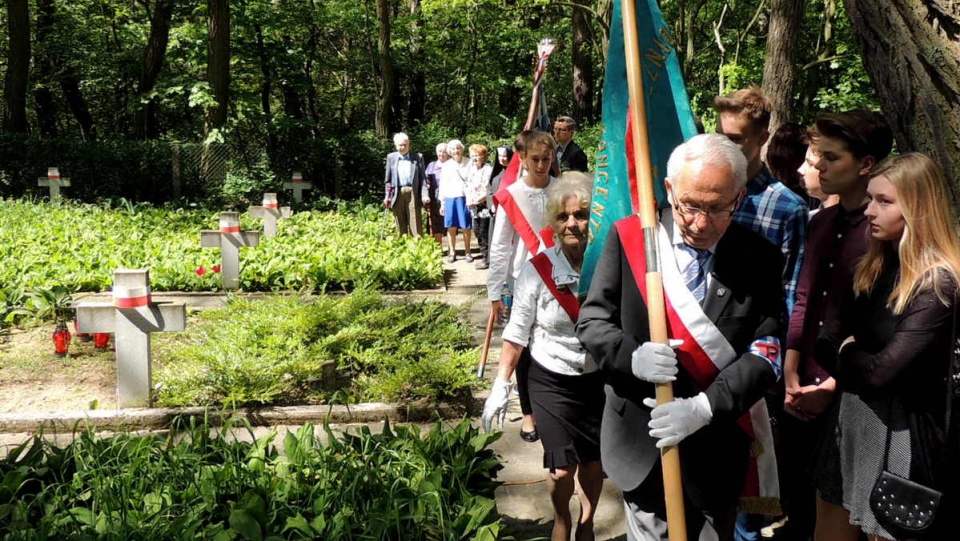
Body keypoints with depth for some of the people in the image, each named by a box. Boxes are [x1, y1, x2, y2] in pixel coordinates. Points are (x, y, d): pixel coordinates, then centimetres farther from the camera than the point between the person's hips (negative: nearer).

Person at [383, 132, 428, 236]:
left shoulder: (418, 157, 9)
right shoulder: (391, 157, 14)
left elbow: (422, 178, 5)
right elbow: (388, 179, 14)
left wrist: (424, 195, -7)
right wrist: (387, 196, 6)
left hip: (413, 193, -2)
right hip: (397, 194, 2)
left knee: (416, 226, -5)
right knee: (400, 227, 4)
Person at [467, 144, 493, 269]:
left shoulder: (489, 169, -11)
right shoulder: (472, 169, 13)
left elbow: (489, 191, -16)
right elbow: (468, 187, 16)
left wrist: (476, 201, -12)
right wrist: (469, 201, 0)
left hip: (485, 207, -8)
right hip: (474, 208, 8)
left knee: (484, 233, -5)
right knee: (478, 233, 10)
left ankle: (488, 259, 4)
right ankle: (484, 256, 20)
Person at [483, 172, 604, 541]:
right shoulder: (537, 271, -16)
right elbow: (517, 334, -7)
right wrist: (501, 387, -4)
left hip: (599, 380, 2)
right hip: (550, 382, -2)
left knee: (594, 462, 14)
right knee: (562, 469, -2)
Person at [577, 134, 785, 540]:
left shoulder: (760, 258, -5)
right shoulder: (628, 238, -7)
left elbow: (767, 352, -10)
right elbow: (592, 320, -4)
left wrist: (703, 407, -23)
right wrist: (631, 357, -25)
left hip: (717, 449, 1)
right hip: (640, 442, 0)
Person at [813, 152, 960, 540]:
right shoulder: (875, 264, 6)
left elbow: (881, 370, -24)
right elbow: (836, 336, 6)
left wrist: (842, 354, -4)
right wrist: (842, 363, -15)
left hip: (897, 431, -7)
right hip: (849, 416, 7)